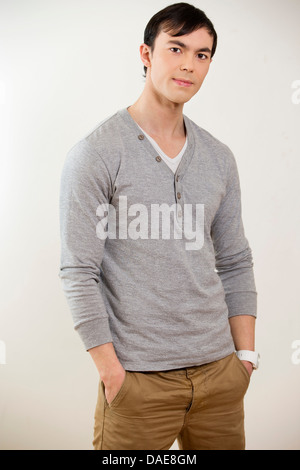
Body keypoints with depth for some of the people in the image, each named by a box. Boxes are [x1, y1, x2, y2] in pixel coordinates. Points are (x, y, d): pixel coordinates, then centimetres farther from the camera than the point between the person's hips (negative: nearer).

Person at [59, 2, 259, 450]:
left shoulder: (219, 159, 9)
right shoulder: (97, 154, -8)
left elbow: (235, 262, 13)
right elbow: (78, 271, -10)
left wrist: (245, 354, 8)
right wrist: (110, 369, -12)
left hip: (219, 368, 5)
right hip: (139, 379, -5)